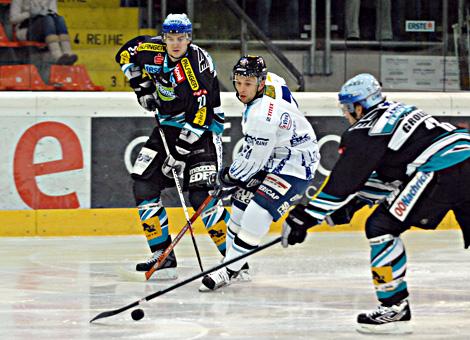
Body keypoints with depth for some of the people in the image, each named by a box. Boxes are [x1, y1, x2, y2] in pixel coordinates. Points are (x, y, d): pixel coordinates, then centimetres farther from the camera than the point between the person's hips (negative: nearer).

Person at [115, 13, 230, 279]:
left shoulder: (198, 64, -25)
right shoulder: (153, 50, -6)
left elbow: (199, 117, -27)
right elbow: (126, 53, 16)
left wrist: (180, 153, -28)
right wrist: (142, 85, 4)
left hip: (201, 130, -7)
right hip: (168, 126, 8)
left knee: (201, 196, -19)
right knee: (144, 186, -1)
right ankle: (163, 257, 3)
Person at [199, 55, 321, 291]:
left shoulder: (262, 116, -33)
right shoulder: (270, 80, -5)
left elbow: (253, 162, -23)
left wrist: (224, 178, -7)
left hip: (294, 168, -11)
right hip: (272, 156, 11)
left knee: (257, 215, -19)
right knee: (241, 204, 14)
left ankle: (230, 271, -8)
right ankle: (232, 260, 28)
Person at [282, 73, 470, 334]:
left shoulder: (365, 131, 3)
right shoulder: (400, 113, 29)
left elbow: (341, 182, 1)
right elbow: (391, 176, 35)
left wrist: (304, 218, 6)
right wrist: (350, 205, 34)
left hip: (443, 173, -9)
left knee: (381, 227, 2)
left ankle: (395, 310, 1)